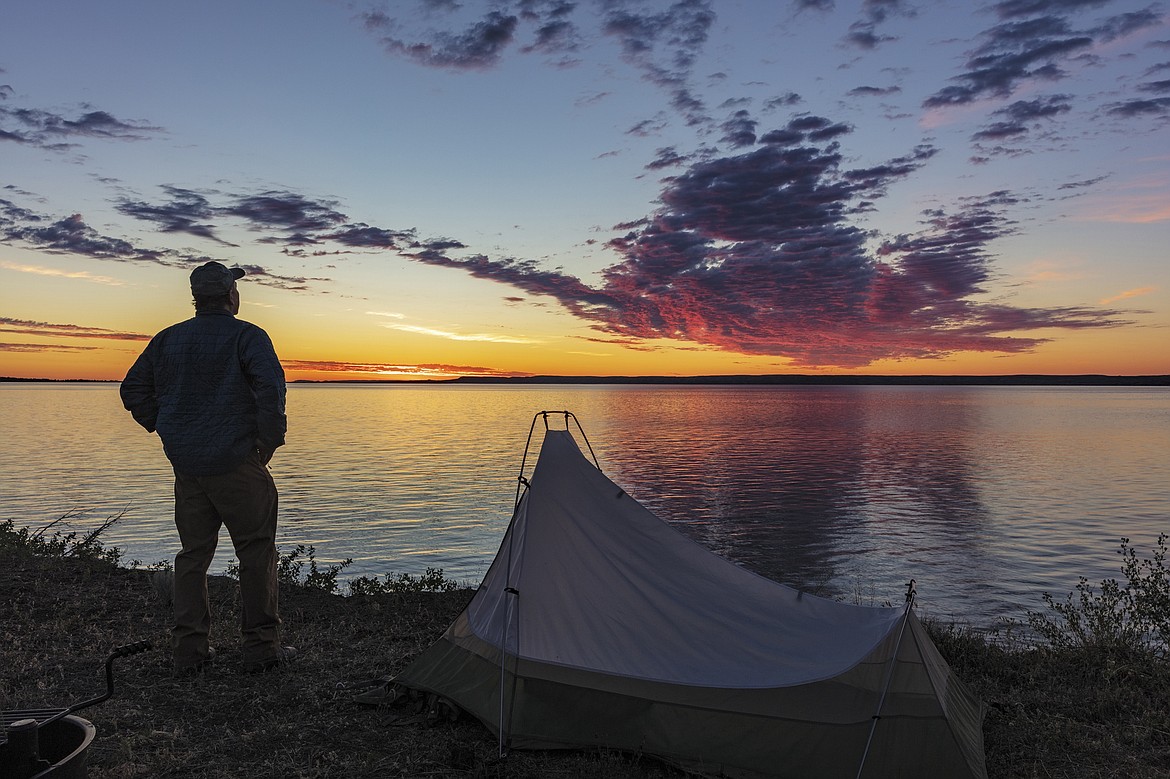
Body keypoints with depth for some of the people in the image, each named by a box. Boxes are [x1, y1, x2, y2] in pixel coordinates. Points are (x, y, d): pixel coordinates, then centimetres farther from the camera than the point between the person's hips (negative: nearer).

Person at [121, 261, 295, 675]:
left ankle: (189, 649, 18)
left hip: (185, 465, 6)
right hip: (236, 463, -6)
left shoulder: (168, 339, 12)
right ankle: (260, 647, 8)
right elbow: (271, 385, -21)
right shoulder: (246, 335, -7)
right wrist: (271, 440, -11)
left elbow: (133, 389, 16)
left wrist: (167, 429, 18)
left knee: (193, 553, 14)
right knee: (256, 552, 4)